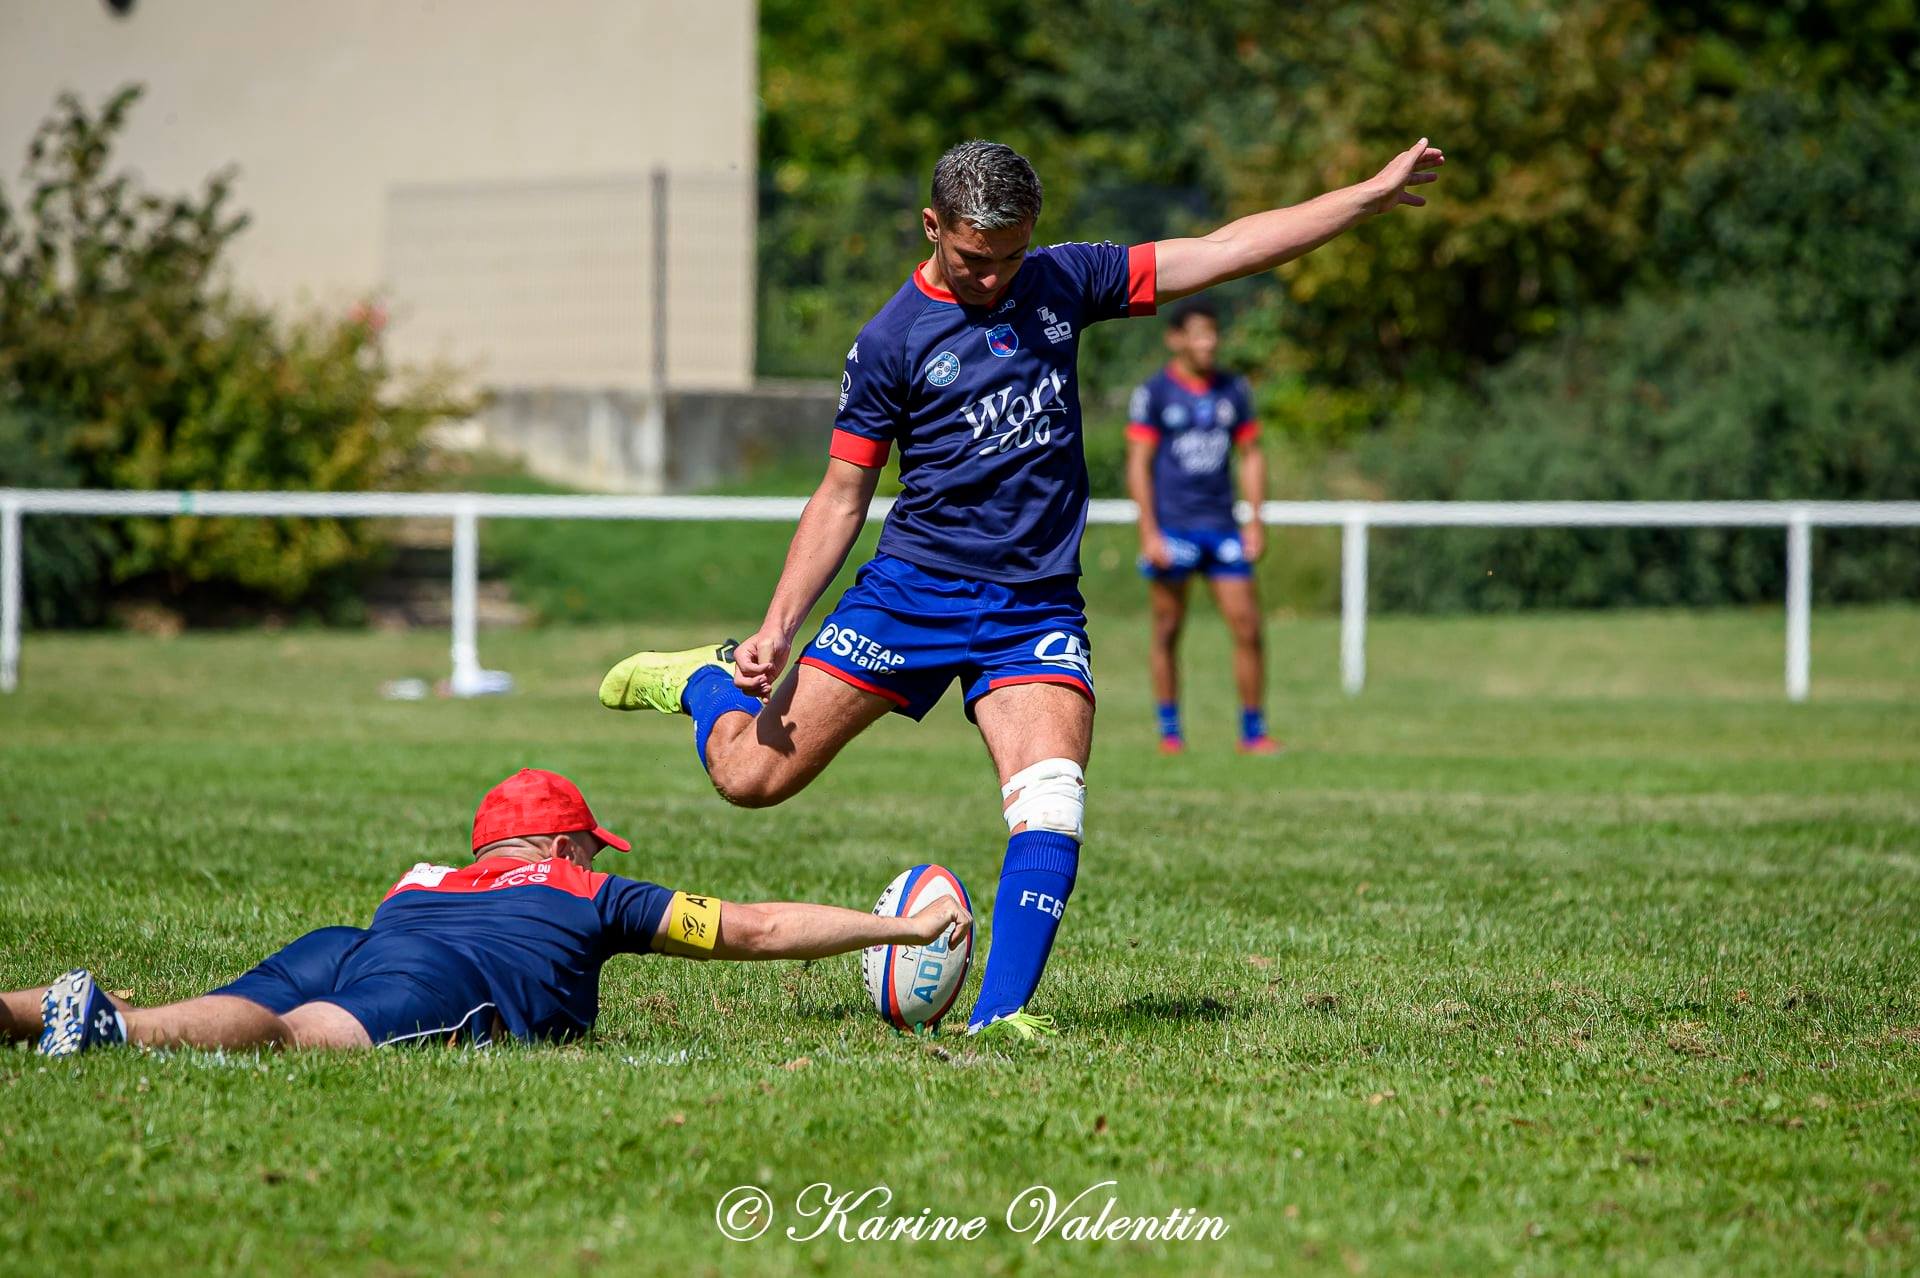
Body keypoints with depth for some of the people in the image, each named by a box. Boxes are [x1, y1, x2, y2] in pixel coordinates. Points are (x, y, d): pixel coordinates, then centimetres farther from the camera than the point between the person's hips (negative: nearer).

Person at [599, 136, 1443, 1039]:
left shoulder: (1061, 283, 6)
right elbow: (840, 499, 2)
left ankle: (998, 1015, -16)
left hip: (1037, 607, 2)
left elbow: (1226, 250, 7)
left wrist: (1372, 194, 4)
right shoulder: (890, 342, -3)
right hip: (911, 589, -2)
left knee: (1051, 799, -21)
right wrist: (777, 629, -6)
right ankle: (707, 677, 28)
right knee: (751, 775, -5)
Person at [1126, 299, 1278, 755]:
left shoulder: (1233, 391, 10)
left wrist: (1255, 520, 7)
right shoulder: (1153, 393, -3)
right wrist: (1149, 533, -11)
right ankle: (1169, 732, 12)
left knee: (1247, 627, -4)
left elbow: (1251, 455, 16)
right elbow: (1138, 465, -5)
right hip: (1171, 527, -3)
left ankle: (1253, 731, 3)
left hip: (1222, 526, 3)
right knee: (1167, 632, 2)